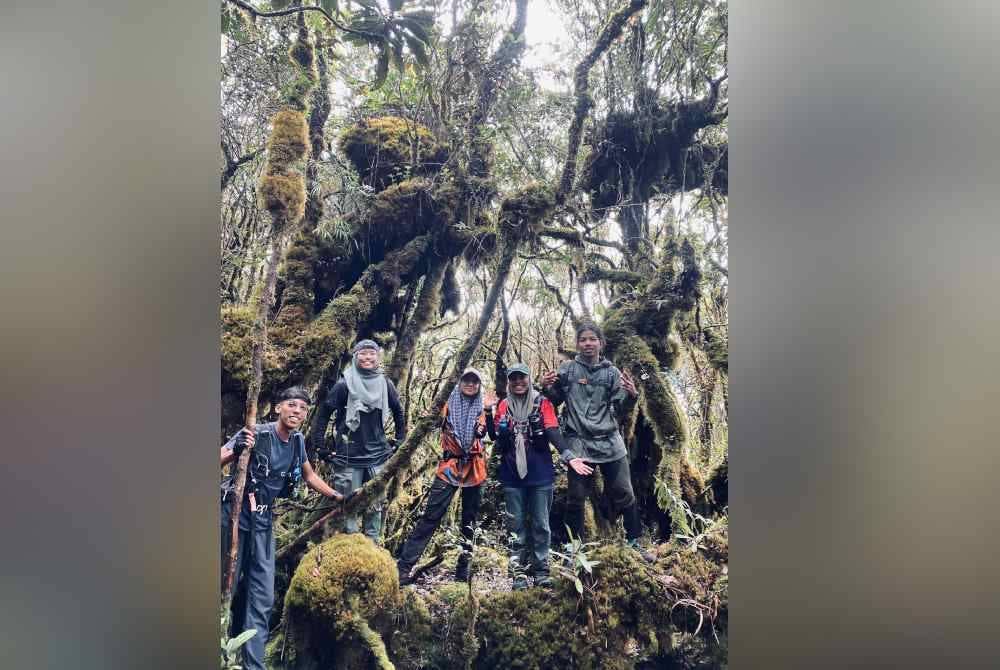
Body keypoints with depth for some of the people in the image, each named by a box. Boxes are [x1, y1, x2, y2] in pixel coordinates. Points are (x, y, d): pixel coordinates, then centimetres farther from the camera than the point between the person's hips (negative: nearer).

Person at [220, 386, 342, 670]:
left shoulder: (297, 441, 3)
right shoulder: (256, 434, -16)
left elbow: (309, 476, 20)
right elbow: (220, 460, -22)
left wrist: (338, 496, 17)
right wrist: (236, 450, -41)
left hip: (263, 521, 6)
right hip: (234, 516, -5)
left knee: (262, 597, 5)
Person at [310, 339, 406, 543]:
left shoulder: (385, 384, 3)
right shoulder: (344, 385, -8)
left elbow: (399, 413, 17)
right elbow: (323, 414, -3)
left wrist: (401, 441, 14)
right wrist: (318, 447, -5)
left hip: (378, 455, 3)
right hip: (349, 457, -3)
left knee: (376, 504, 10)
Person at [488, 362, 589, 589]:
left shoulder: (542, 403, -1)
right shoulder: (504, 405, 7)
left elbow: (553, 432, -11)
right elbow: (494, 436, 5)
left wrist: (569, 457, -25)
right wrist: (488, 412, -9)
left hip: (540, 473, -2)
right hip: (512, 474, 2)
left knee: (540, 524, 6)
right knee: (517, 525, 7)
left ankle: (541, 569, 17)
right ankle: (519, 571, 14)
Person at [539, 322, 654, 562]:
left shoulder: (611, 372, 6)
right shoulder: (567, 369, 2)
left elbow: (618, 408, 3)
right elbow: (557, 400, 10)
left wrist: (631, 395, -16)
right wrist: (546, 388, -9)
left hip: (610, 442, 2)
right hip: (578, 443, -1)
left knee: (625, 495, 7)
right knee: (576, 498, 5)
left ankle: (634, 542, 24)